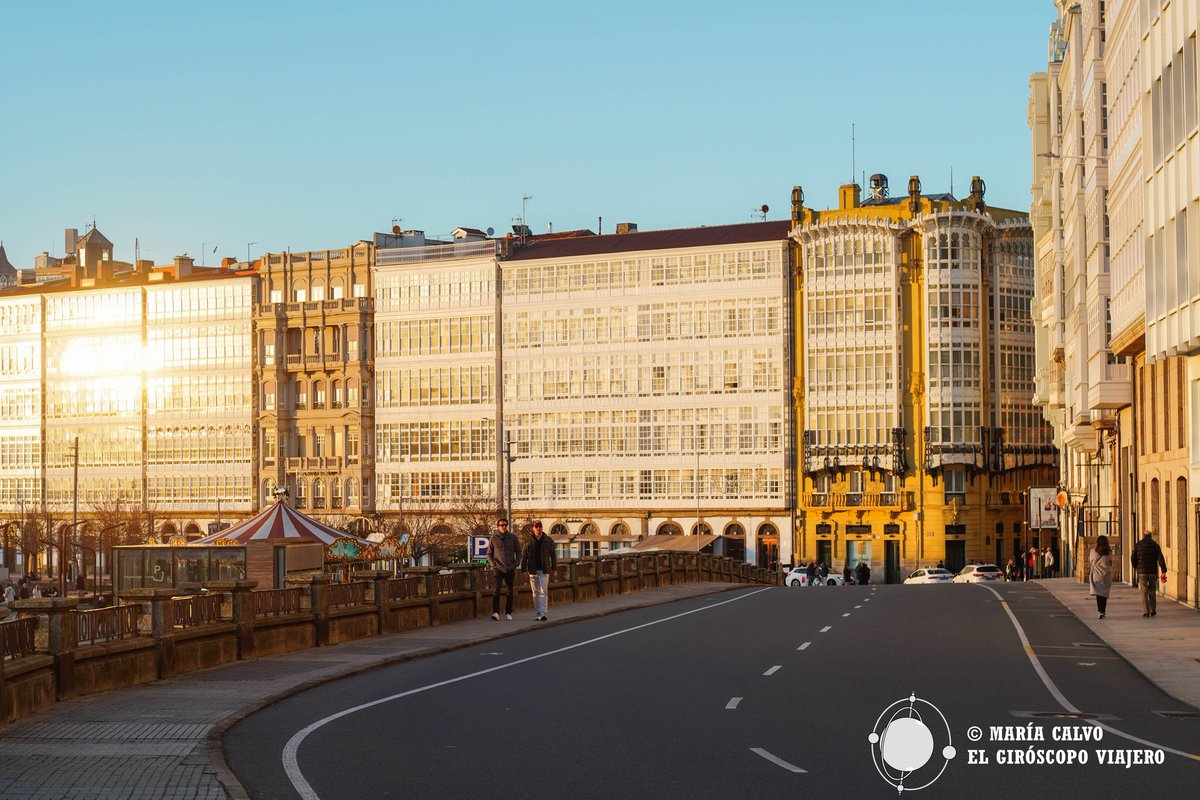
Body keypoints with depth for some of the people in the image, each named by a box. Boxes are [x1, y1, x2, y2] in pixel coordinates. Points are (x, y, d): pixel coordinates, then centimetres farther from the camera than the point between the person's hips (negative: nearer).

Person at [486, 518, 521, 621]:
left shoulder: (513, 537, 4)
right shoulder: (493, 538, 2)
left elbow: (518, 552, 10)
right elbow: (489, 553, 10)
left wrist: (516, 563, -2)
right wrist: (493, 565, -3)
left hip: (510, 569, 2)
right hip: (498, 569, -2)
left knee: (510, 592, 6)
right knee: (496, 590, -17)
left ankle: (508, 613, 14)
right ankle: (495, 612, -24)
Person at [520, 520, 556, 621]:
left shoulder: (548, 540, 5)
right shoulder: (528, 541, 3)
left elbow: (552, 555, 9)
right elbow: (524, 556, 4)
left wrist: (554, 569, 4)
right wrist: (524, 570, -3)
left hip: (544, 570, -1)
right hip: (533, 571, 1)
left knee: (543, 592, -11)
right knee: (535, 592, 7)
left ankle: (543, 613, -17)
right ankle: (537, 613, 15)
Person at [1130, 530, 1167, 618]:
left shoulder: (1138, 545, 2)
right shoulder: (1155, 545, 3)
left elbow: (1133, 558, 1)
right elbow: (1160, 559, -7)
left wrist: (1135, 567, 19)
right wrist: (1164, 571, -11)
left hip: (1142, 572, -1)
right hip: (1153, 572, 1)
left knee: (1144, 592, 2)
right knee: (1152, 591, 15)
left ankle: (1146, 612, -6)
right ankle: (1153, 611, 18)